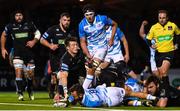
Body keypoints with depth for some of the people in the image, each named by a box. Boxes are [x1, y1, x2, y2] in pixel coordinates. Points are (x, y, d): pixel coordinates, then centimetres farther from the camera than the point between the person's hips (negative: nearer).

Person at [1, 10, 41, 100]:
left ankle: (30, 90, 33)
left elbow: (37, 33, 13)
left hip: (29, 52, 1)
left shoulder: (29, 25, 1)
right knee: (18, 72, -16)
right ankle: (20, 94, -13)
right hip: (18, 53, -1)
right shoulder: (10, 26, 1)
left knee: (30, 74, 6)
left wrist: (34, 41, -5)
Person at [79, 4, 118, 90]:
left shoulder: (102, 19, -15)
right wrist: (88, 55, -17)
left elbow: (114, 24, 5)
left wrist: (111, 39, -1)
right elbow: (83, 42, -6)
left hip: (101, 46, -3)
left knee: (92, 69, -19)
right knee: (89, 70, 2)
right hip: (90, 48, 3)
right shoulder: (82, 25, -11)